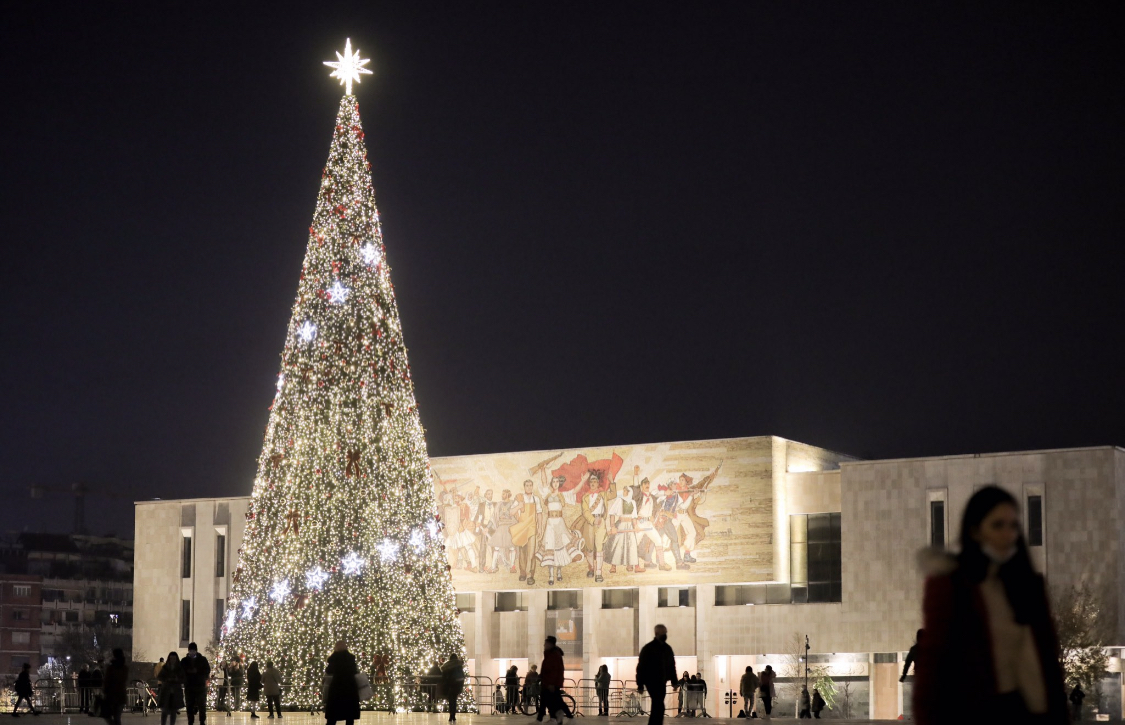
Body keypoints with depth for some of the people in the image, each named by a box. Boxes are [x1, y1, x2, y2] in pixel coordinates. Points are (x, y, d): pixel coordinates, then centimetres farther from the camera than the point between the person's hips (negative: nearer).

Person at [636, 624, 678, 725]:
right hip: (652, 681, -7)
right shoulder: (648, 649, -8)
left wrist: (674, 682, 10)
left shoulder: (668, 649, 12)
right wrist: (640, 685, -12)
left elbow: (672, 666, 17)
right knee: (659, 707, -15)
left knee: (657, 707, 11)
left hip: (661, 682, 7)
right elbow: (641, 667, -9)